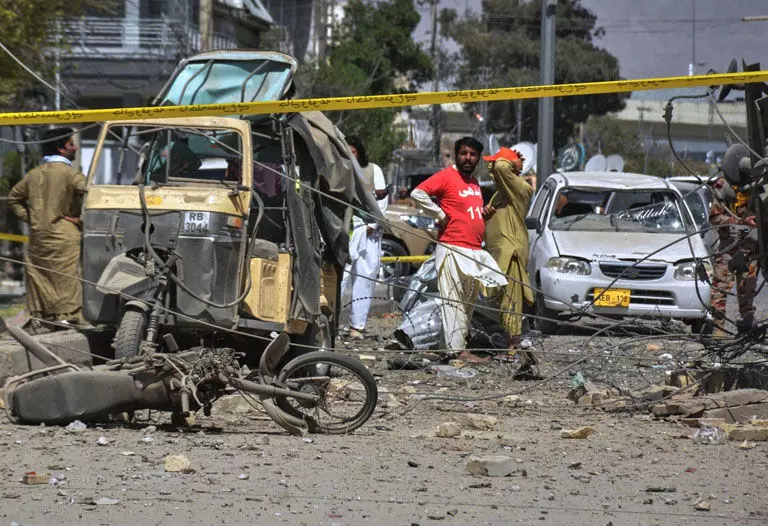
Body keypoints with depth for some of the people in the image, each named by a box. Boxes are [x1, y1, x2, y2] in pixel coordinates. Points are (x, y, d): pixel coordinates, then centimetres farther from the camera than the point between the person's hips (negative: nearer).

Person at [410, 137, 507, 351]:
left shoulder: (474, 181, 18)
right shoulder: (447, 176, -7)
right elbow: (418, 193, -18)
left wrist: (484, 212, 14)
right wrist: (440, 215, -14)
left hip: (475, 251, 9)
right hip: (453, 251, -9)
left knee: (469, 303, 12)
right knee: (454, 302, -11)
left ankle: (462, 345, 18)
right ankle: (455, 349, -15)